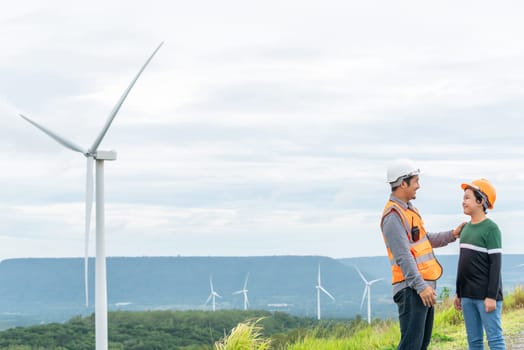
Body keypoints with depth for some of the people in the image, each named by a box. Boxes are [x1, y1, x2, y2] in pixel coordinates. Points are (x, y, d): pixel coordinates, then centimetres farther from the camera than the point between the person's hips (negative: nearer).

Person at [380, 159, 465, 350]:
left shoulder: (409, 209, 16)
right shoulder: (393, 216, -17)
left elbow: (424, 240, 28)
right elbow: (403, 256, -22)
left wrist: (452, 235, 18)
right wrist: (421, 287, -25)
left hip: (425, 285, 11)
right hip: (411, 289, -11)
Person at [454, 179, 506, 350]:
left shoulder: (491, 229, -10)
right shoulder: (466, 228, 12)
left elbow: (496, 264, -13)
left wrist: (492, 296, -17)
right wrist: (459, 293, 19)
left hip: (486, 295, -7)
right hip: (468, 295, 8)